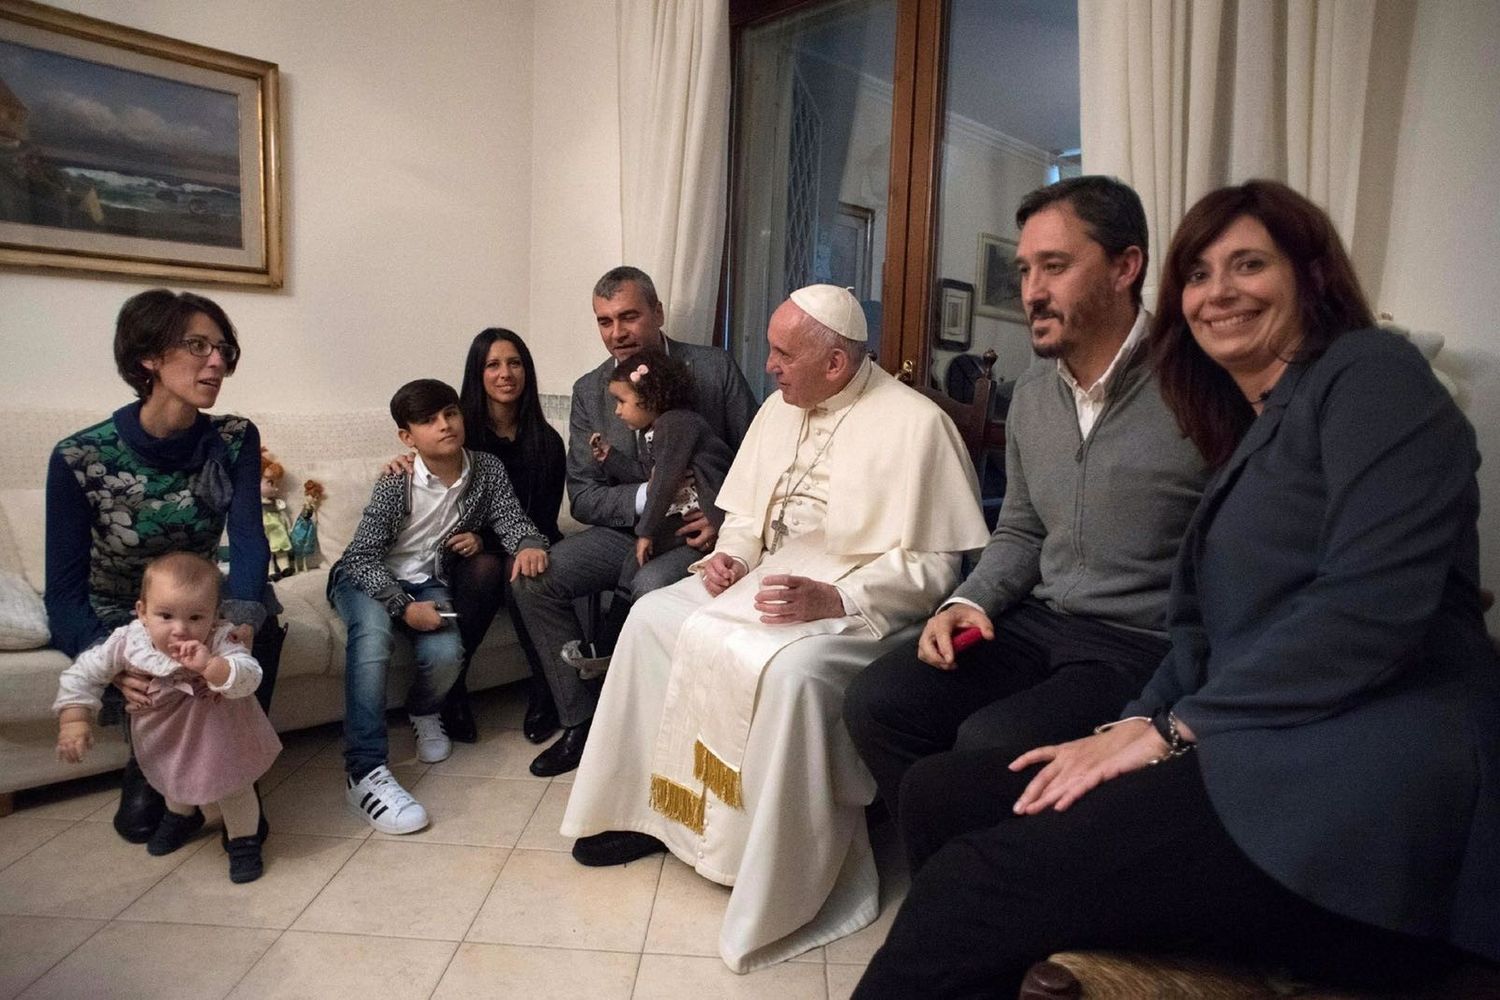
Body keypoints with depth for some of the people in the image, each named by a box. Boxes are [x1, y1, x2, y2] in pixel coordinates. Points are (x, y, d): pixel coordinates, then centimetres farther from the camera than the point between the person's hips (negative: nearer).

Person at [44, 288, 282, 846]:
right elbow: (65, 590, -19)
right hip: (113, 621, -2)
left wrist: (240, 623, -44)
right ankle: (148, 777, 3)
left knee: (259, 617, -30)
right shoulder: (79, 458, -19)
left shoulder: (234, 441, -12)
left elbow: (249, 541, -23)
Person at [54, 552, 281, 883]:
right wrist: (73, 719, -20)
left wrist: (209, 665, -63)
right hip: (164, 737, 5)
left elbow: (249, 678, -49)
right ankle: (182, 814, 65)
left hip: (218, 738, -4)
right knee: (172, 780, 33)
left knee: (233, 787, 13)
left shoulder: (218, 645, -38)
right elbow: (84, 673, -15)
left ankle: (244, 839, 38)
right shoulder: (127, 642, -29)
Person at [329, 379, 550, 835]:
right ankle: (365, 772, -33)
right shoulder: (396, 483, -19)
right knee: (372, 632, -36)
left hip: (426, 582, 3)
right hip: (366, 578, -2)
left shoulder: (488, 469, -9)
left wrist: (529, 543, -31)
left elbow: (511, 519, -6)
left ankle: (423, 713, 12)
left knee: (445, 653, -26)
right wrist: (404, 607, -30)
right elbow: (362, 556, -19)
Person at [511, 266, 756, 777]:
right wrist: (649, 495, -16)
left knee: (650, 586, -34)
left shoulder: (715, 369, -2)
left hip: (698, 531, -4)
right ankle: (579, 721, -3)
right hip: (626, 528, 4)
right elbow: (583, 496, 3)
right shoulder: (589, 391, 6)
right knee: (533, 577, -16)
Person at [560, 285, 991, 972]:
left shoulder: (915, 424, -14)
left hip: (863, 603, -8)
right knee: (653, 616, -3)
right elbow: (747, 514, 18)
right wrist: (730, 555, -4)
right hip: (767, 577, 8)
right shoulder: (780, 408, 9)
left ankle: (786, 892, -16)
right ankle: (650, 807, 9)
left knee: (793, 669, -35)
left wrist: (834, 599, -27)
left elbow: (932, 566, -17)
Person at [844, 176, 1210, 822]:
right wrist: (969, 602, 1)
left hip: (1145, 648, -6)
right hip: (1039, 624, 7)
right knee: (876, 702, -8)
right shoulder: (1032, 392, 10)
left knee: (989, 741, -28)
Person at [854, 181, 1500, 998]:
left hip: (1362, 795, -8)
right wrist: (1133, 726, -1)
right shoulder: (1252, 436, 23)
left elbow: (1371, 604, -16)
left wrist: (1174, 729, -13)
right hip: (1266, 762, 8)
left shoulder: (1372, 374, -1)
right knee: (937, 794, -5)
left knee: (979, 880, -25)